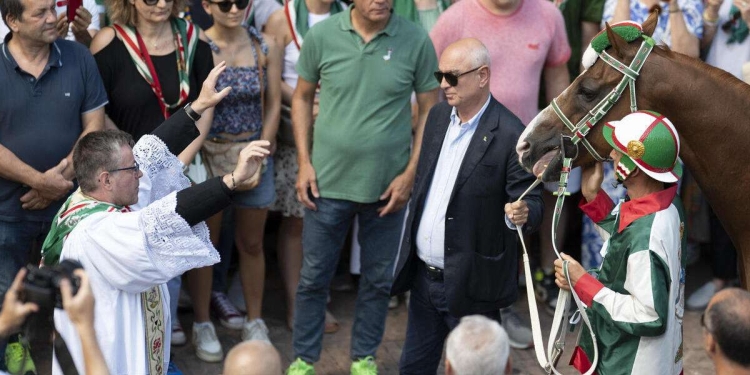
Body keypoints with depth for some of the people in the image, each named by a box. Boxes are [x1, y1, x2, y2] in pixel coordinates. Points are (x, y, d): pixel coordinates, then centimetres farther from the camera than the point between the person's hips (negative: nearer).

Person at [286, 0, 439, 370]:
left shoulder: (416, 41, -8)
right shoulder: (321, 35, -7)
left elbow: (430, 111, -1)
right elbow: (302, 97, 5)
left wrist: (410, 173, -6)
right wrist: (304, 162, -1)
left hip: (388, 186, 0)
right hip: (329, 183, 0)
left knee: (379, 280, 13)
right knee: (313, 277, 10)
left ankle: (364, 358, 33)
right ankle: (303, 360, 28)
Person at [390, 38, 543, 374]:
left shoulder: (510, 135, -17)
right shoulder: (438, 116, 5)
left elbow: (531, 202, -16)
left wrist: (521, 214, -37)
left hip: (470, 283, -7)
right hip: (424, 275, 7)